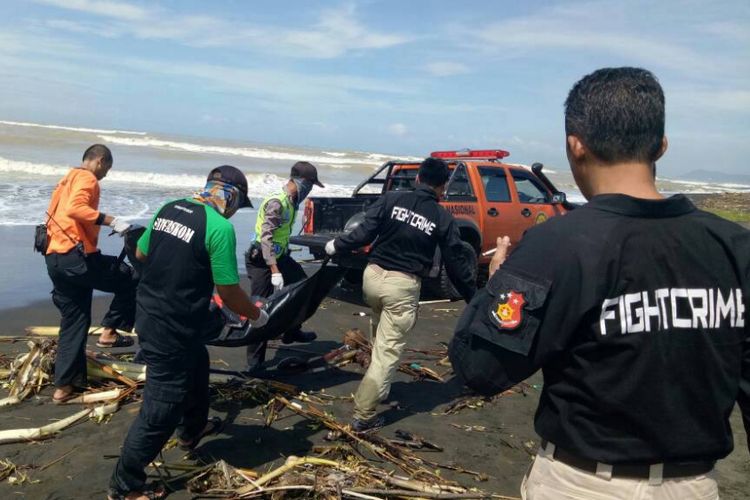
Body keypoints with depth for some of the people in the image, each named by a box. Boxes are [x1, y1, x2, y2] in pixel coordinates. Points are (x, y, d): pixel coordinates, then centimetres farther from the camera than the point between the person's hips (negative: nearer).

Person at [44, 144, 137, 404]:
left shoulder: (67, 180, 25)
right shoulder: (86, 178, -6)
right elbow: (75, 208, -24)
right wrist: (111, 220, -26)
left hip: (55, 258, 10)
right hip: (75, 256, -10)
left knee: (74, 321, 13)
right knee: (130, 280, 3)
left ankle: (64, 385, 15)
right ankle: (109, 331, 2)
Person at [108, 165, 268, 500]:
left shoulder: (168, 209, 4)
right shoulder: (220, 227, -19)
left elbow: (140, 254, 17)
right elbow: (229, 293, -17)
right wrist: (256, 315, 2)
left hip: (149, 314, 9)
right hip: (173, 328, -9)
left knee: (196, 365, 31)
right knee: (161, 409, 5)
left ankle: (192, 429, 53)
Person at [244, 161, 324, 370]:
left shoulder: (292, 201, 5)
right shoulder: (276, 202, -23)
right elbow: (266, 238, -27)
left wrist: (281, 265, 21)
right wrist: (275, 272, -31)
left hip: (280, 256, 9)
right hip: (261, 260, -9)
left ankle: (292, 332, 33)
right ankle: (254, 361, 5)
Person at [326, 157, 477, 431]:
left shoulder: (391, 199, 1)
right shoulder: (443, 218, 0)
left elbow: (364, 232, -4)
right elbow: (456, 264, 3)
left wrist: (337, 245, 12)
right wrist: (474, 298, 13)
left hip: (373, 275, 3)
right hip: (403, 285, -3)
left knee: (380, 334, 31)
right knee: (388, 350, 3)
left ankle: (379, 390, 39)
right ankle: (363, 415, 5)